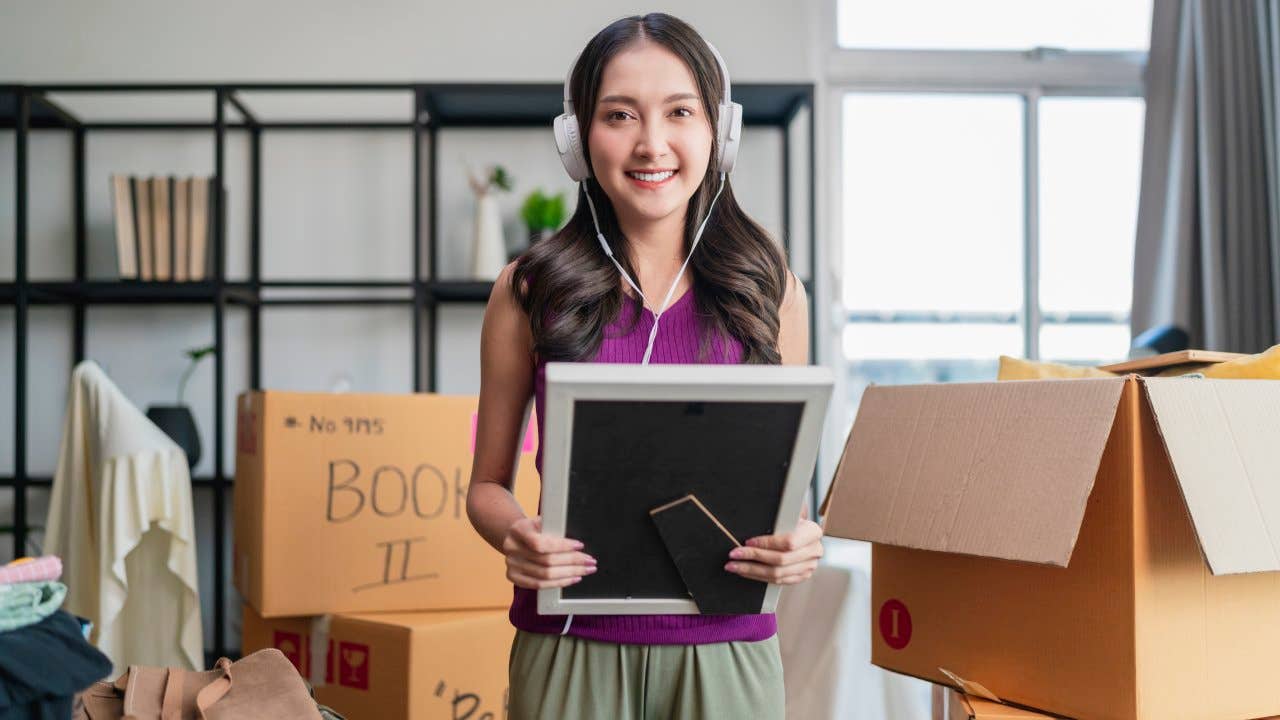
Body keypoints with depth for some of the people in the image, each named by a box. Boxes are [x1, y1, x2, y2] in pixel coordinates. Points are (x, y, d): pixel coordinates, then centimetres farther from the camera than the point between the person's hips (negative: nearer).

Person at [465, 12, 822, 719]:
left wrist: (799, 542, -11)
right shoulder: (529, 290, -1)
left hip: (724, 644, 1)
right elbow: (487, 483, 6)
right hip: (569, 646, -1)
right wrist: (515, 534, -15)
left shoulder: (768, 288, 2)